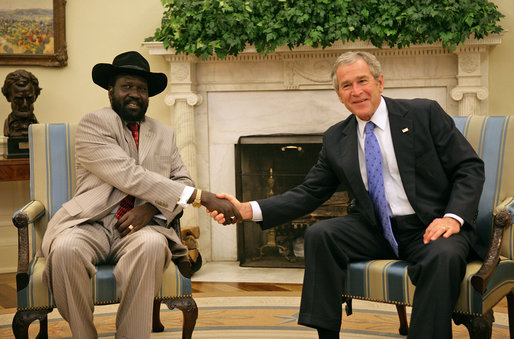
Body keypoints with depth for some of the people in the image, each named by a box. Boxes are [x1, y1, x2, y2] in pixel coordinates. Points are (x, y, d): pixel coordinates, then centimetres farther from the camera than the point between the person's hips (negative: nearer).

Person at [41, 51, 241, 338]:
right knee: (66, 248, -36)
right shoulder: (94, 124, 1)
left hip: (140, 227, 3)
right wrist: (201, 197, -20)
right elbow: (129, 175, -13)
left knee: (152, 244, -34)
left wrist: (152, 207, -12)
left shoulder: (164, 134, 20)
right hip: (92, 225, -3)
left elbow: (182, 181, 13)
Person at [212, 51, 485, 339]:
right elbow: (309, 194, 7)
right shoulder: (336, 139, 10)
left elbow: (470, 168, -1)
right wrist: (247, 210, -7)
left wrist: (453, 217, -19)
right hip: (377, 231, 4)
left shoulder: (424, 114, -1)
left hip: (433, 228, -3)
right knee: (318, 235, -18)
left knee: (443, 257, -35)